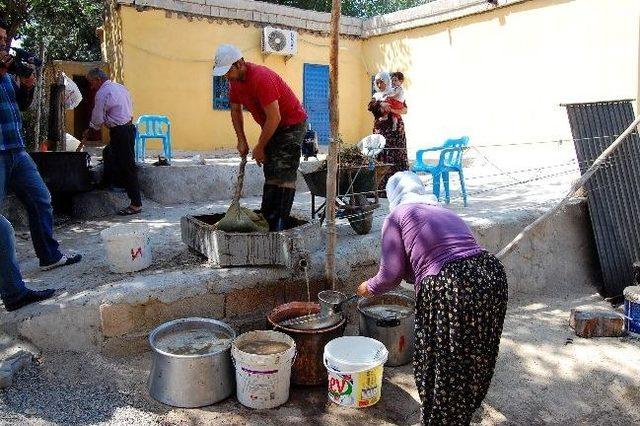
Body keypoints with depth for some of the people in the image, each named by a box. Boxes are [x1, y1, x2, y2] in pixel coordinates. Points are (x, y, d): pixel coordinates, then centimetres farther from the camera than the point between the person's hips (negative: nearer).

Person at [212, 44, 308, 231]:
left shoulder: (261, 78, -29)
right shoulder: (235, 81, -2)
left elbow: (274, 118, -30)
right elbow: (236, 111, 12)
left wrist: (259, 148, -20)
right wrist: (242, 141, 3)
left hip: (292, 124, -9)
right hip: (272, 126, 9)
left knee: (285, 175, -13)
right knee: (270, 174, 9)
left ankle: (280, 225, -12)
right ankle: (267, 221, 15)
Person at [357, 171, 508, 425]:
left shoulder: (396, 217, 6)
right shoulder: (448, 214, 25)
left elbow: (391, 275, 0)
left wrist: (369, 288, 20)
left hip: (449, 290, -7)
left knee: (443, 367, 13)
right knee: (476, 361, 25)